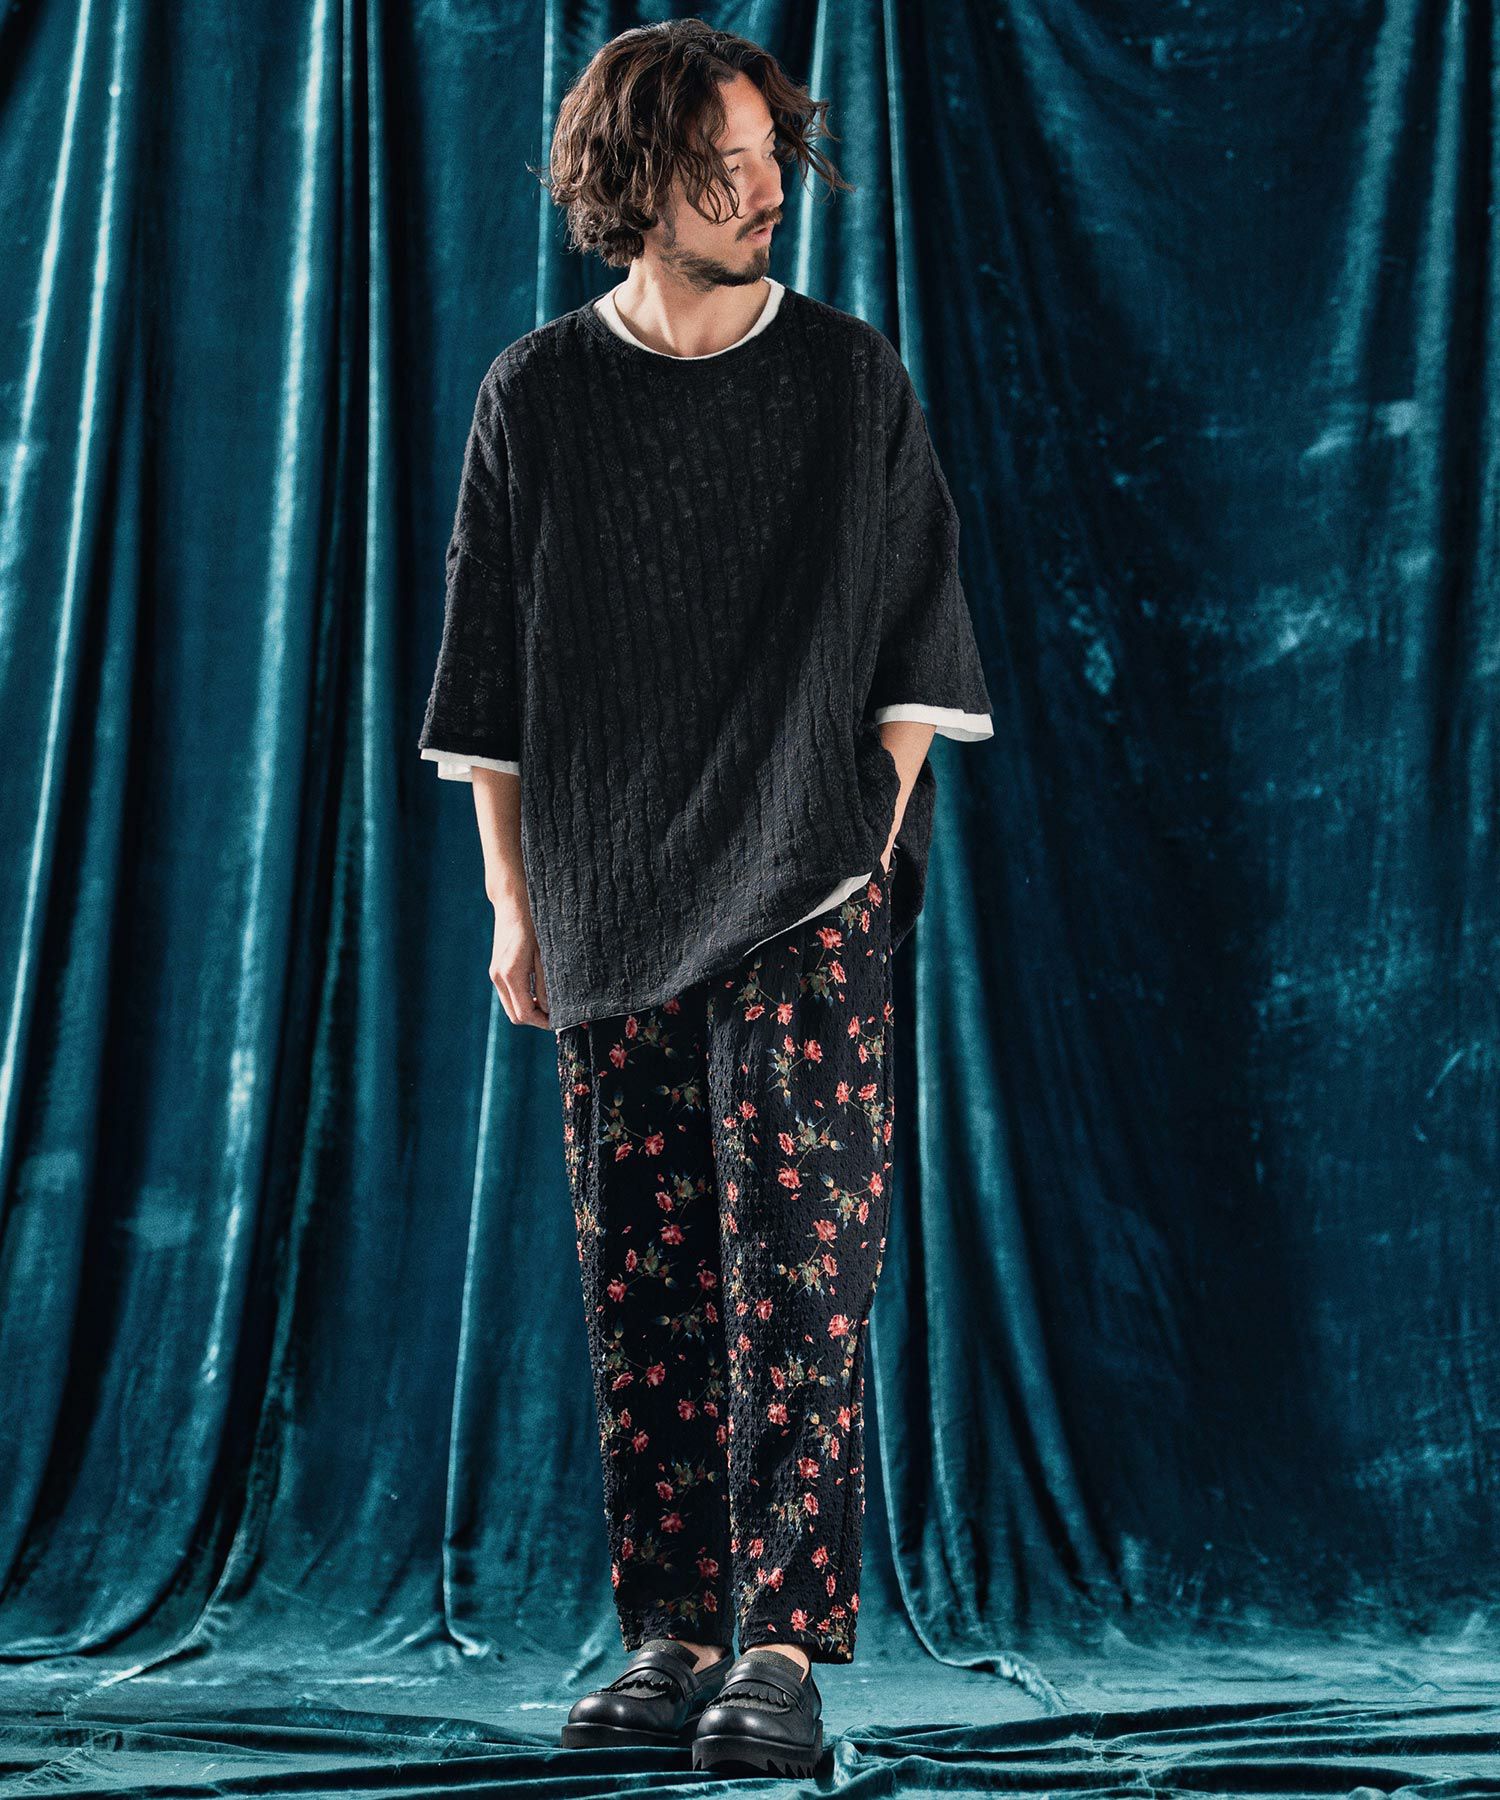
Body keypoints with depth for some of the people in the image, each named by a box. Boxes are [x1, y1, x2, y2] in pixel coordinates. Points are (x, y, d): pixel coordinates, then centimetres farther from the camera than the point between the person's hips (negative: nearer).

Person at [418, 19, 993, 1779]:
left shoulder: (854, 379, 4)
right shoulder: (535, 397, 5)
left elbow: (914, 650, 6)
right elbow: (491, 682, 9)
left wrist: (874, 844, -4)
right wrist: (513, 899, 5)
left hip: (806, 903, -2)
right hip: (610, 909, 2)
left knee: (797, 1279, -8)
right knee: (641, 1287, 5)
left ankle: (782, 1649, -5)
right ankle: (672, 1637, 15)